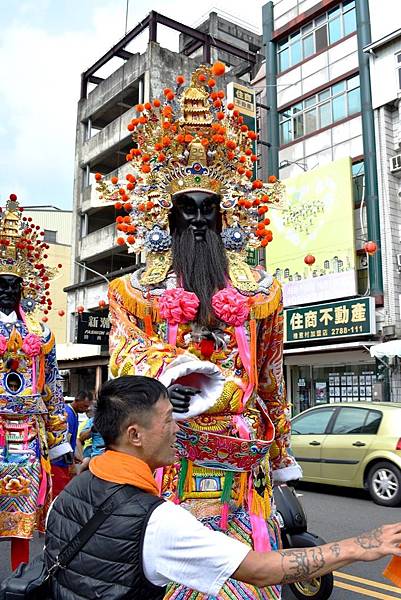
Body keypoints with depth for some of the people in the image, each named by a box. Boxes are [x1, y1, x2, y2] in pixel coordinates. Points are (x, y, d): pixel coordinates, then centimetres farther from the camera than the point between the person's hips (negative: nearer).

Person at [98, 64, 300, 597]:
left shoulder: (259, 289, 10)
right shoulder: (136, 288, 8)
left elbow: (270, 377, 14)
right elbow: (125, 352, -7)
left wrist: (282, 456, 18)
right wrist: (171, 374, -29)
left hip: (242, 454, 1)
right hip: (168, 445, -1)